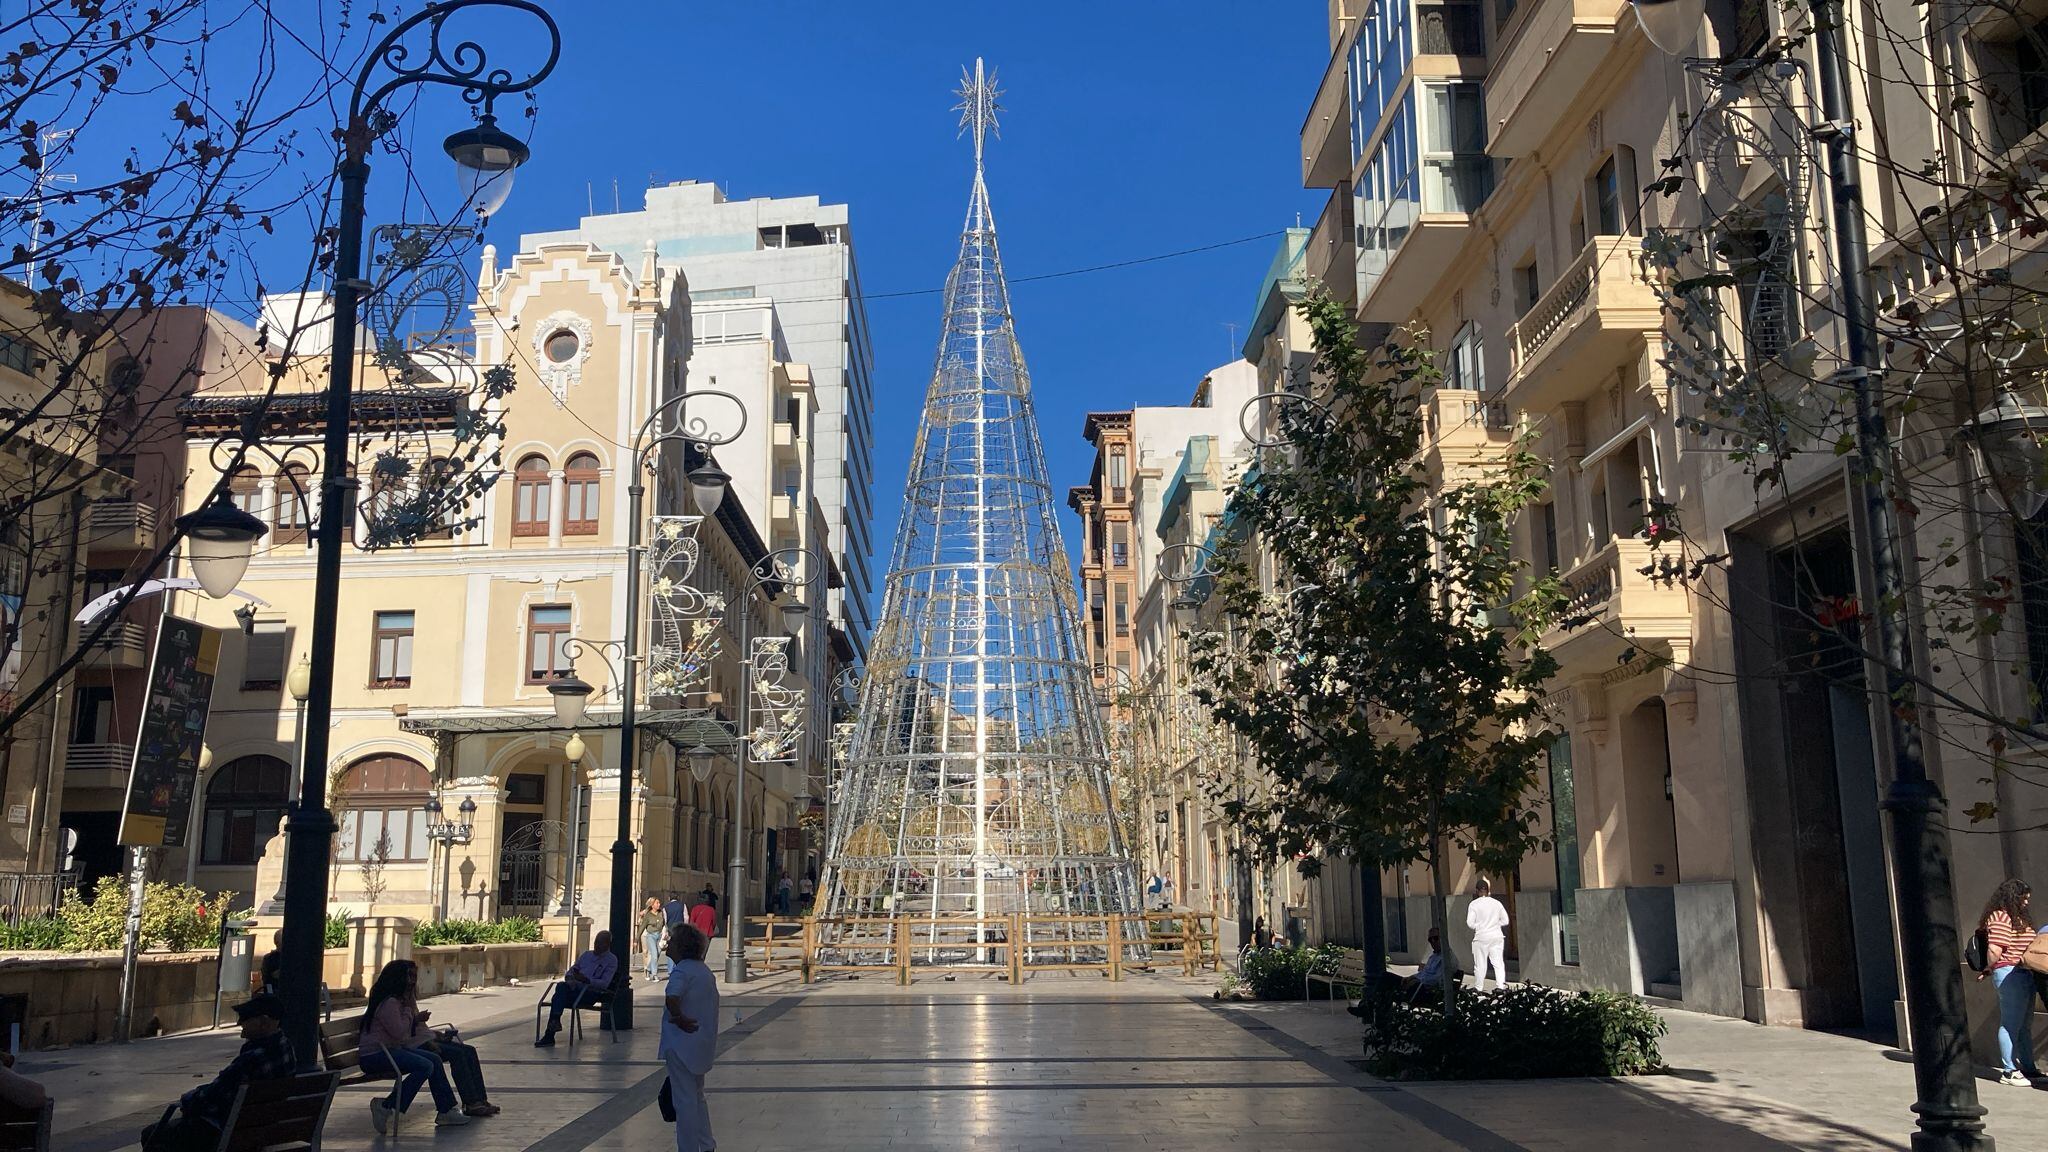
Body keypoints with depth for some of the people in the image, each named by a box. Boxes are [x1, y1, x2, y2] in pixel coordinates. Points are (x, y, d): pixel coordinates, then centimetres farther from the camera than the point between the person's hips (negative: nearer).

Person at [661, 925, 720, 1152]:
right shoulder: (704, 970, 11)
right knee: (697, 1096, 22)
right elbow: (712, 1000, 19)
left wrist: (679, 1018, -22)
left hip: (682, 1045, -9)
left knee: (685, 1100, 1)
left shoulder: (681, 971, -18)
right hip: (702, 1044, 9)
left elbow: (671, 998, -37)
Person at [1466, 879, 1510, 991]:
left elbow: (1470, 923, -9)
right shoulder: (1497, 903, 1)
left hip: (1481, 937, -2)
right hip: (1496, 936, 2)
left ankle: (1478, 989, 10)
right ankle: (1500, 987, -2)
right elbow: (1505, 921, 5)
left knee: (1480, 965, 6)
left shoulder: (1474, 904, -7)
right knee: (1498, 963, 5)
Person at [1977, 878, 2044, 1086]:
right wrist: (1990, 970, -5)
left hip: (2024, 975, 10)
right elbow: (1994, 950, -21)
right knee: (2011, 1024, -5)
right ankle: (2009, 1072, -1)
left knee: (2025, 1025, 16)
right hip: (2010, 974, -10)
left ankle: (2029, 1068, 25)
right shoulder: (2000, 918, -15)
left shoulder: (2017, 917, 18)